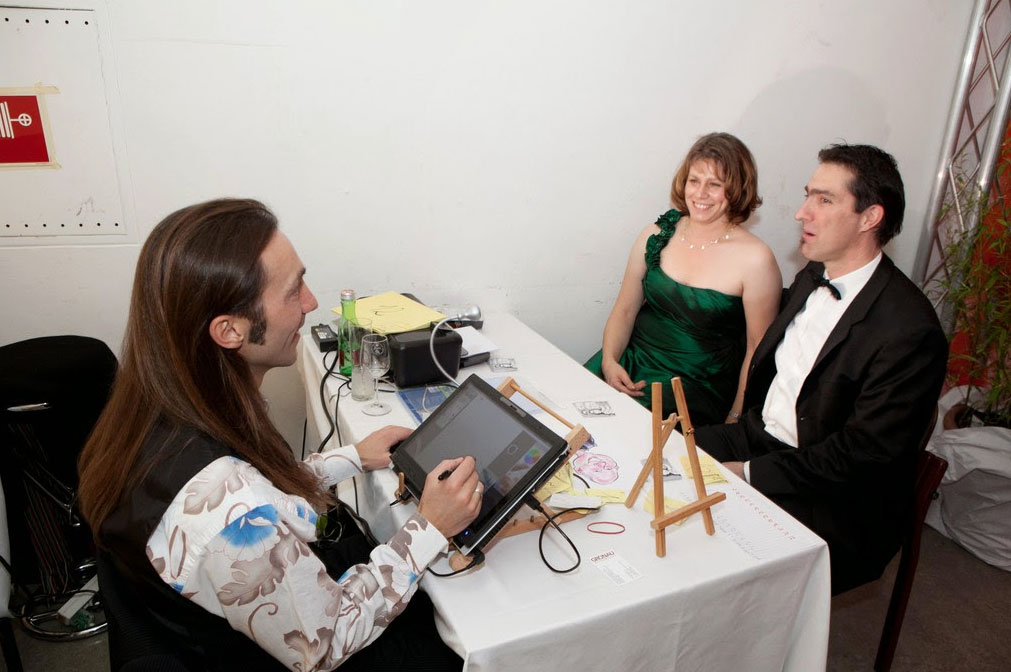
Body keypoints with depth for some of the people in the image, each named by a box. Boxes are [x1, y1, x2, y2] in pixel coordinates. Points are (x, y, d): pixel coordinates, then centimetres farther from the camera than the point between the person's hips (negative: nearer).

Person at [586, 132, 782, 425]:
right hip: (631, 362, 5)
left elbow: (758, 348, -5)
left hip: (696, 387, -4)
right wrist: (609, 362, -8)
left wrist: (734, 421, -9)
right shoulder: (656, 236, 4)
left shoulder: (754, 260, -9)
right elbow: (624, 311, 9)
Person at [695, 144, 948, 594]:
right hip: (760, 439, 8)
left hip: (833, 503, -7)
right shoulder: (811, 279, 5)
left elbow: (862, 453, -22)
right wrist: (750, 429, 0)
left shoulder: (909, 331, -22)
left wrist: (749, 473, -20)